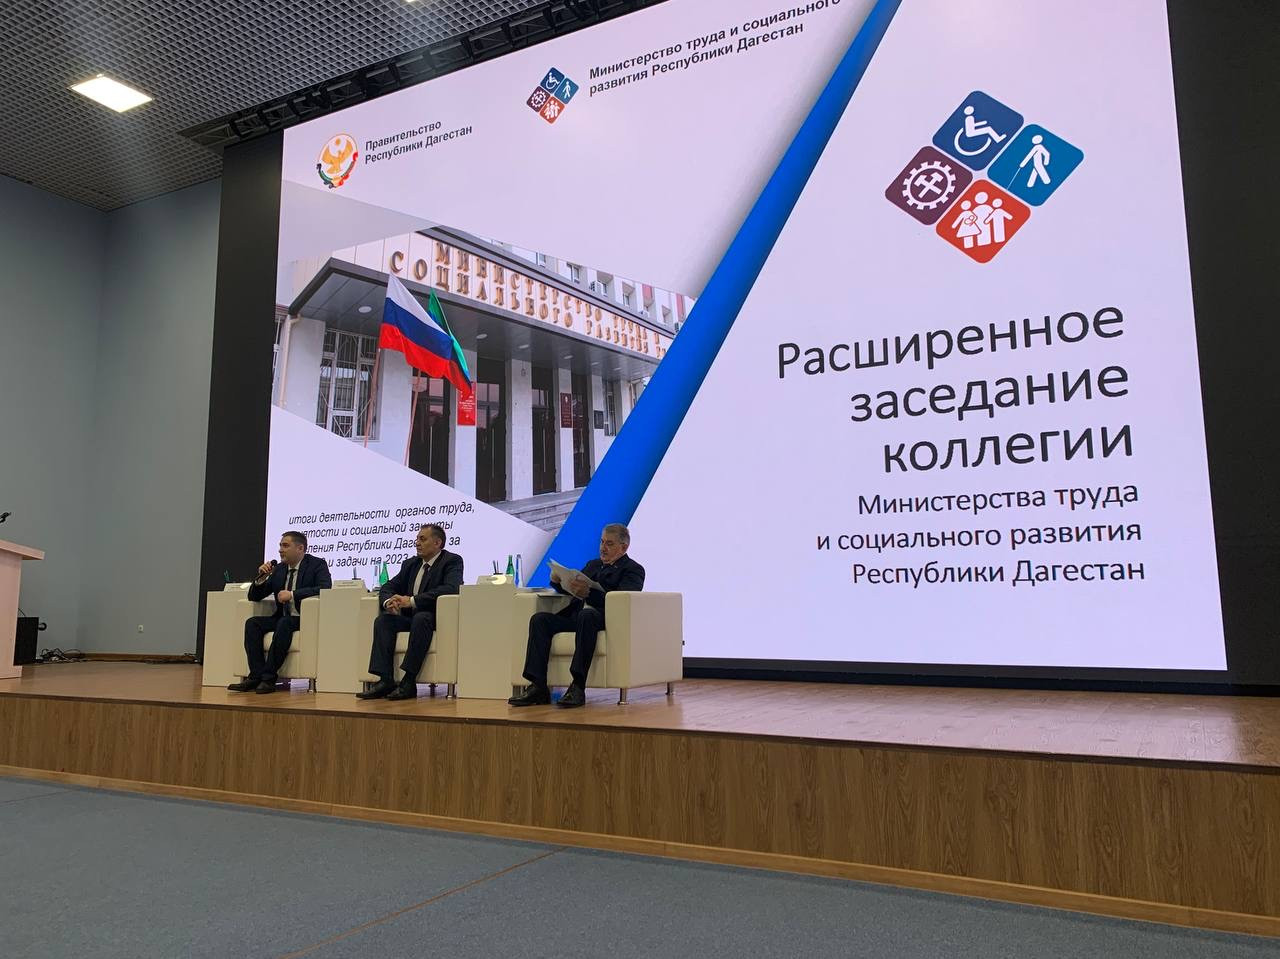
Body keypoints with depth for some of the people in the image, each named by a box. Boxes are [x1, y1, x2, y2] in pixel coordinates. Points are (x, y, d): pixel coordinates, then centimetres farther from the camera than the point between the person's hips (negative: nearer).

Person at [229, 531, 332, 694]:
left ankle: (268, 677, -29)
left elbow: (325, 588, -22)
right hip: (282, 619, 6)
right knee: (252, 623, -17)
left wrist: (293, 594, -25)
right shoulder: (278, 569, 13)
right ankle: (256, 676, -23)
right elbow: (254, 597, 16)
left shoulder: (317, 564, -3)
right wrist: (261, 578, -5)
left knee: (284, 623, -34)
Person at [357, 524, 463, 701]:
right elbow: (387, 587, 16)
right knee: (383, 620, -18)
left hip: (437, 619, -6)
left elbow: (450, 588, -22)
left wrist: (412, 601, -26)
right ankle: (385, 680, -25)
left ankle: (409, 681, -35)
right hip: (410, 618, 7)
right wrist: (388, 601, -11)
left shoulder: (452, 561, -4)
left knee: (420, 618, -36)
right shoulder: (411, 563, 17)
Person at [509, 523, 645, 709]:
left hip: (603, 618, -7)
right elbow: (569, 589, 28)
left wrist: (589, 593, -28)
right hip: (576, 616, 7)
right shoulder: (593, 565, 28)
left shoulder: (633, 570, 5)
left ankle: (578, 687, -39)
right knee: (539, 619, -15)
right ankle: (538, 688, -22)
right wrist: (557, 580, 4)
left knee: (586, 614, -38)